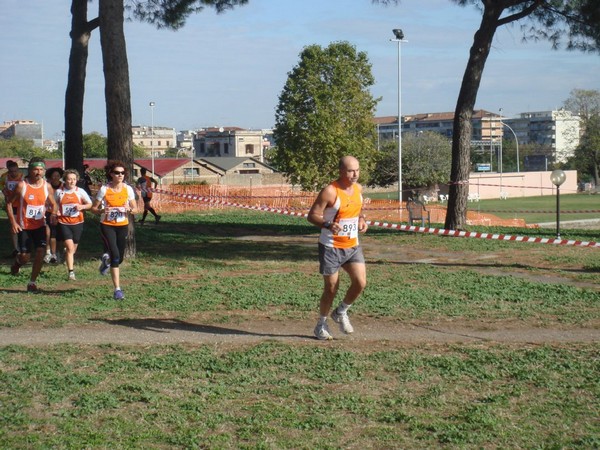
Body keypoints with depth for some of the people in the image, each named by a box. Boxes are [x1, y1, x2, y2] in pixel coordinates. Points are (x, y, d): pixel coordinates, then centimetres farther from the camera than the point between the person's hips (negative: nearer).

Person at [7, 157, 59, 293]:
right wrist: (13, 222, -13)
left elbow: (53, 204, 10)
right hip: (23, 226, -2)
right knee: (25, 257, -2)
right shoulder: (21, 185, -12)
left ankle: (32, 282, 1)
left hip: (40, 225, 2)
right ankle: (17, 262, 37)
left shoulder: (47, 186, -3)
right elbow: (9, 203, -5)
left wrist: (53, 213, -13)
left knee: (41, 251, -12)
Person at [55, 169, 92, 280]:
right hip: (64, 223, -2)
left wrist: (82, 206, -10)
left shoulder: (80, 191, 1)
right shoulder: (59, 192, 0)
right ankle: (71, 272, -16)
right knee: (70, 247, -16)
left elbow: (90, 204, 9)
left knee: (73, 249, 12)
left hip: (77, 222, 2)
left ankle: (70, 269, 34)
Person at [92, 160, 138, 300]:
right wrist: (102, 211, -24)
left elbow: (135, 208, 4)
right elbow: (93, 208, -3)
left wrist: (130, 210, -18)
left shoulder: (128, 189, -1)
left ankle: (107, 258, 48)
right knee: (115, 255, -17)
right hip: (107, 225, -3)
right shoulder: (104, 189, -9)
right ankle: (117, 289, -12)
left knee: (120, 258, 9)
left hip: (122, 226, 4)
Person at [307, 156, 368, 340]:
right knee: (331, 288, 1)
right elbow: (312, 215, -17)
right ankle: (321, 325, 23)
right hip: (331, 247, -6)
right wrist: (328, 225, -35)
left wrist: (361, 219, 3)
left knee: (360, 282, -7)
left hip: (353, 246, 6)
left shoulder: (358, 189, 4)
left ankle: (341, 312, 19)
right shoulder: (330, 191, -18)